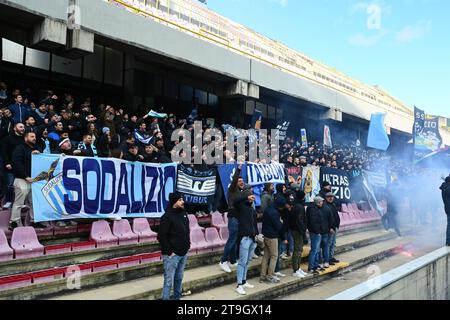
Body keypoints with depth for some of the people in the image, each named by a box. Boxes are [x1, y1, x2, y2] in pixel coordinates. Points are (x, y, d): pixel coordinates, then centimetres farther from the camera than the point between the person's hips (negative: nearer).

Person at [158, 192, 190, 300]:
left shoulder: (184, 213, 8)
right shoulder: (167, 216, -16)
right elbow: (161, 236, -18)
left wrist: (187, 245, 13)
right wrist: (169, 251, -17)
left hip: (183, 253, 7)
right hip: (172, 255, -7)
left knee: (179, 279, 18)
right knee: (169, 281, -1)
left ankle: (177, 298, 30)